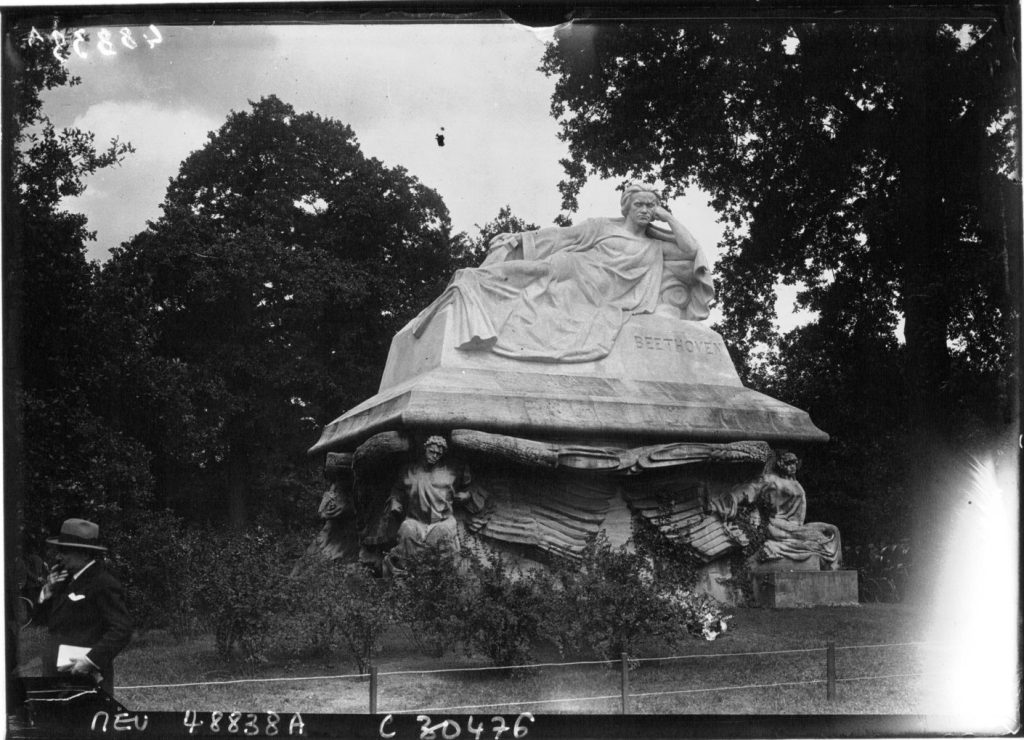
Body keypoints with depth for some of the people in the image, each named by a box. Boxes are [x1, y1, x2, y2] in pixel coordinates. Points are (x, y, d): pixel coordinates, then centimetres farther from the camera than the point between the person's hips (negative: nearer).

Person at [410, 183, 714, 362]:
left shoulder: (656, 246, 23)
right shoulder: (603, 227, 16)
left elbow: (690, 249, 13)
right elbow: (562, 236, 13)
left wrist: (666, 216, 12)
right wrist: (519, 238, 7)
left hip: (610, 300, 1)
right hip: (582, 275, -1)